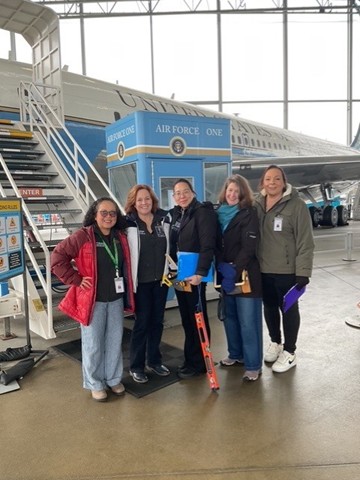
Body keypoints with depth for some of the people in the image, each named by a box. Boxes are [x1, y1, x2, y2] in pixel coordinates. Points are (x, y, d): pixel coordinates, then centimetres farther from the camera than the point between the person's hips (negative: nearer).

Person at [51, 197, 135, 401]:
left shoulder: (121, 237, 5)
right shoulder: (82, 236, -13)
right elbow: (57, 258, -13)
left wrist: (127, 293, 10)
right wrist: (77, 280, -13)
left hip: (116, 299, 5)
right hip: (93, 300, -5)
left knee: (115, 342, 15)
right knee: (93, 345, 8)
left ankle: (114, 379, 34)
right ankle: (95, 384, 27)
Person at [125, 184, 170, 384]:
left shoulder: (163, 220, 3)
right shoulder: (129, 224, -10)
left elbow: (170, 247, 13)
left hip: (161, 279, 4)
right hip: (141, 281, -4)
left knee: (157, 321, 14)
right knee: (142, 323, 4)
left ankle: (154, 360, 32)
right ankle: (136, 366, 21)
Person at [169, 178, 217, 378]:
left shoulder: (203, 212, -10)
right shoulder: (175, 214, 12)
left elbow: (208, 246, -19)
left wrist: (200, 272, -25)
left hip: (195, 274, -7)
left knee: (198, 319, 4)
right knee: (186, 319, 15)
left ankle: (199, 362, 17)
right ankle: (190, 358, 28)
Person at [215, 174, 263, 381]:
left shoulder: (249, 214, -8)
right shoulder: (219, 213, 7)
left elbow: (249, 247, -16)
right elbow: (215, 244, 6)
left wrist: (234, 271, -21)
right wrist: (222, 266, -10)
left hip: (246, 276, -6)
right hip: (225, 275, 6)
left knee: (248, 322, -2)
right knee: (230, 317, 16)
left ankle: (254, 365, 12)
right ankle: (236, 354, 35)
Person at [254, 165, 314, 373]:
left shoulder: (296, 205, -11)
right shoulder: (257, 205, 3)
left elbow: (305, 241, -12)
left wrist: (303, 272, -16)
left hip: (287, 270, -4)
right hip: (263, 269, 5)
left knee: (289, 309, 10)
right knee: (270, 307, 18)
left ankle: (289, 352, 26)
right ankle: (275, 342, 40)